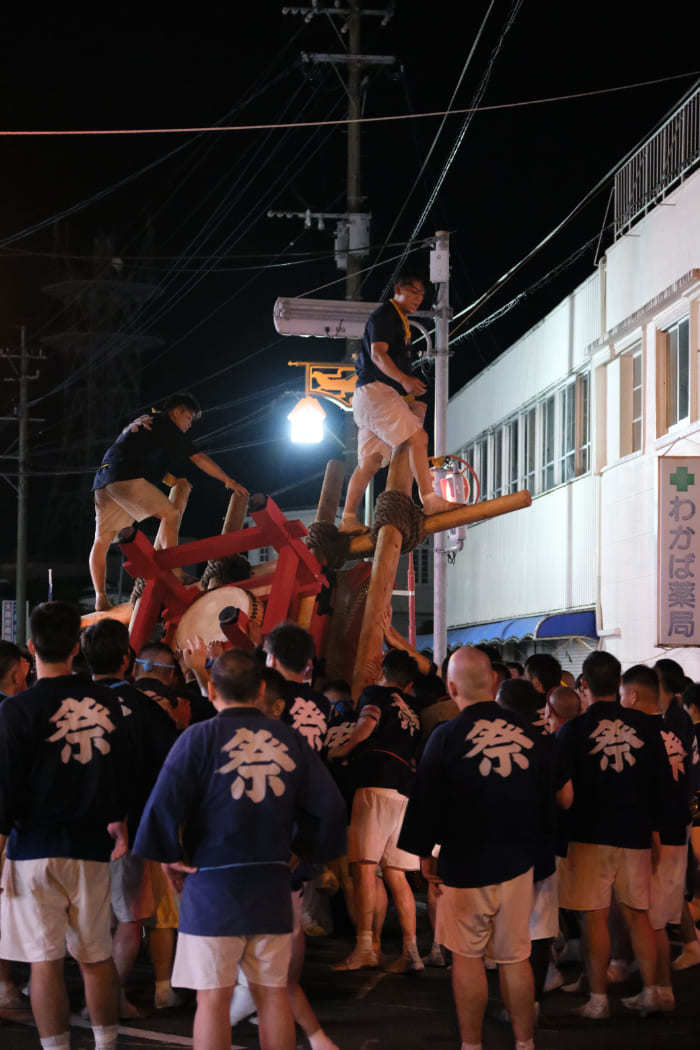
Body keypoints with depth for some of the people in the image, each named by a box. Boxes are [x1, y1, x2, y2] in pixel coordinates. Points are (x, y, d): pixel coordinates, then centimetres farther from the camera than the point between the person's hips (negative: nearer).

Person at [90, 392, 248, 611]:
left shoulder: (141, 424, 33)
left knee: (102, 541, 8)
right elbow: (198, 457, 3)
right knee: (170, 513, -10)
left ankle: (100, 597, 4)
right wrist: (229, 481, 7)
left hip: (103, 480, 9)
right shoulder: (165, 425, 6)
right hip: (126, 478, -9)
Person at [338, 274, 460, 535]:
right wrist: (404, 380, -33)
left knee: (371, 460, 5)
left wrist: (408, 397, 24)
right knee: (417, 437, -20)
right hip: (375, 389, -10)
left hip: (379, 395, 10)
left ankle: (348, 519, 2)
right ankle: (429, 500, -28)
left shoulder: (399, 321, 27)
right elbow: (377, 354, -18)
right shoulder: (385, 315, -4)